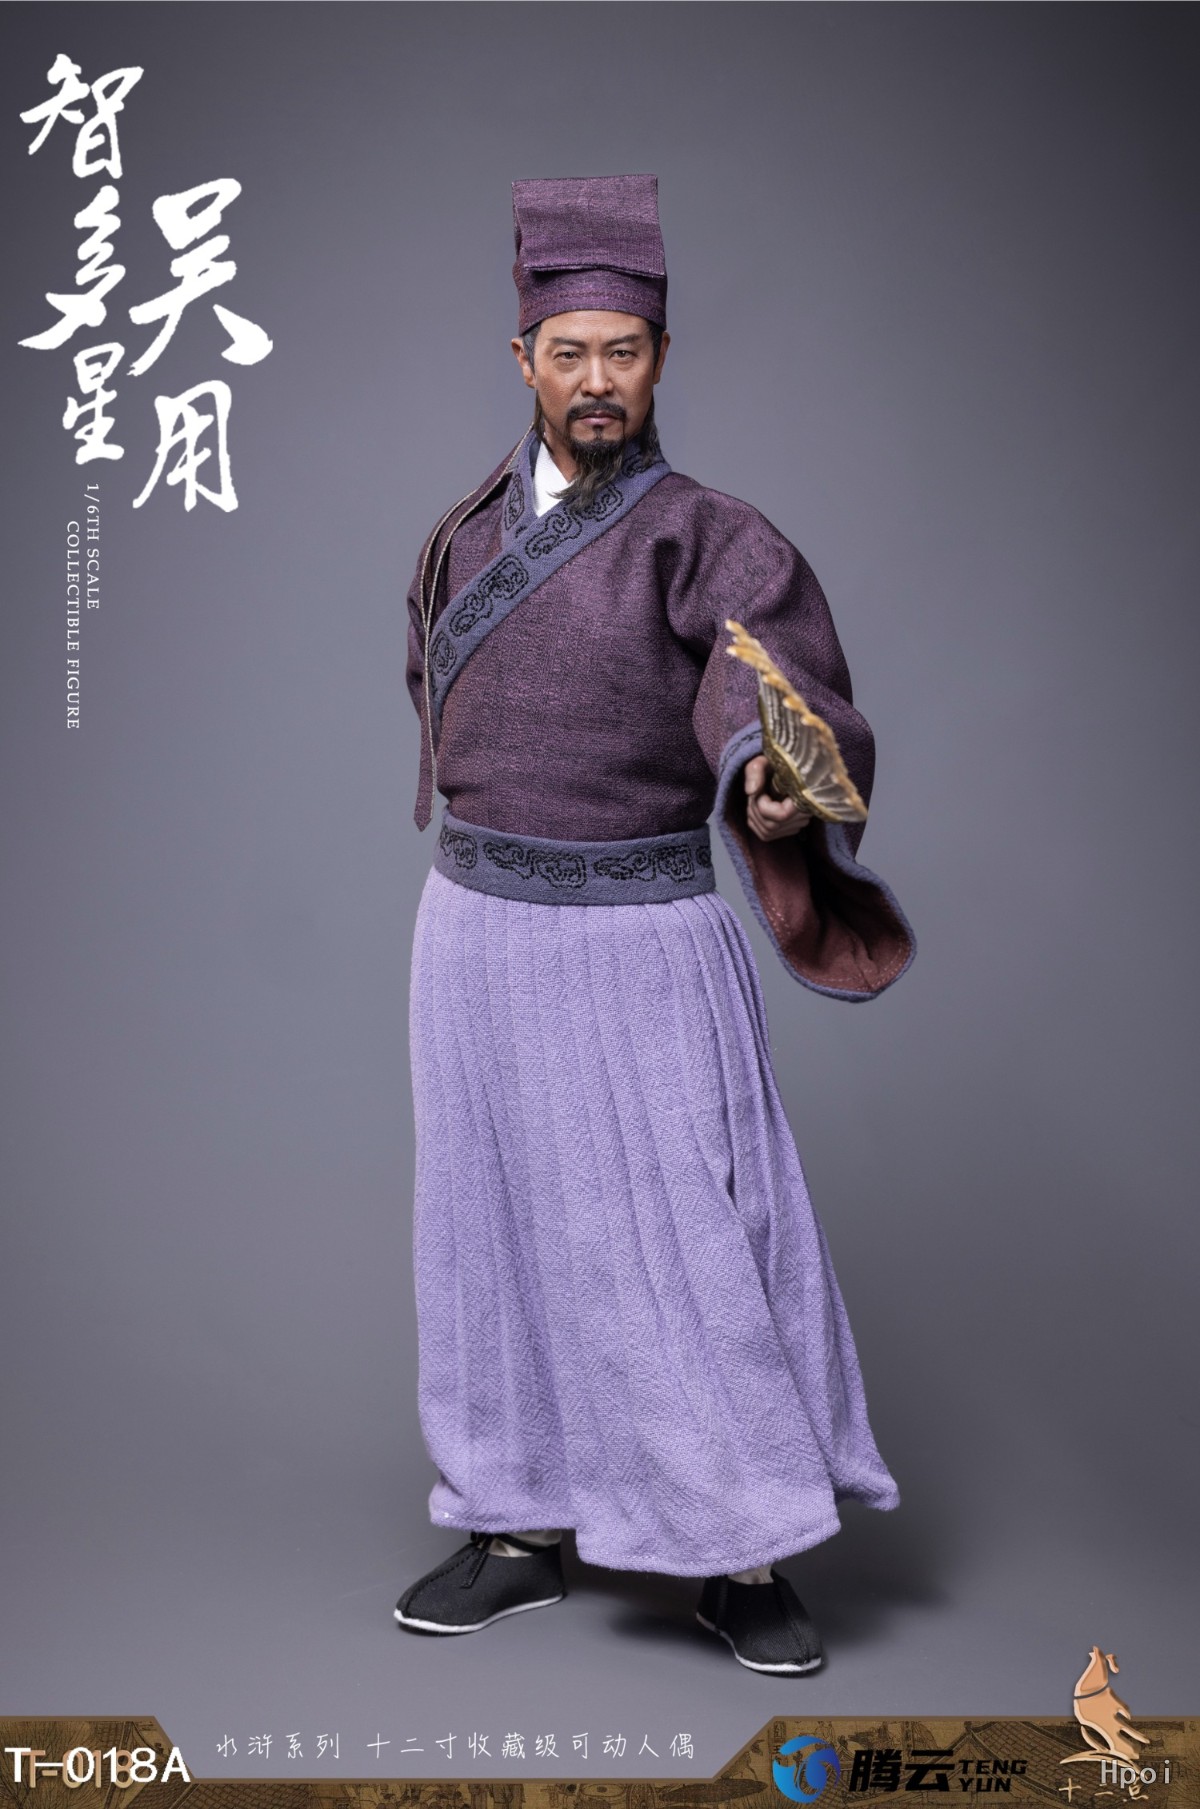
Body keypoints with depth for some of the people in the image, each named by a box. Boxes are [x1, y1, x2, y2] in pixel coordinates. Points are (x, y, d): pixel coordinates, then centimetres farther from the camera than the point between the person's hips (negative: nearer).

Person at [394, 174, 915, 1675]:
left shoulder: (716, 546, -8)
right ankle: (525, 1528, 25)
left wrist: (774, 791, -47)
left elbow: (777, 710, -25)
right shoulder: (466, 536, 7)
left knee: (689, 1246, -1)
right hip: (475, 931, 5)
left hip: (642, 944, -4)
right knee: (495, 1228, 10)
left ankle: (741, 1557, 16)